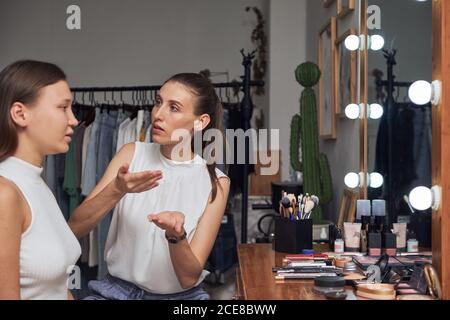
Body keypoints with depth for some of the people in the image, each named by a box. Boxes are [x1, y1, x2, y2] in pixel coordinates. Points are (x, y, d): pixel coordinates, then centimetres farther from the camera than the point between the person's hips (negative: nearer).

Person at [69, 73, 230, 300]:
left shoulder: (215, 182, -8)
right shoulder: (132, 154, -2)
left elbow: (189, 277, -11)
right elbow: (75, 228, -10)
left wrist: (175, 235, -28)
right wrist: (116, 190, -25)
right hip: (117, 289, 0)